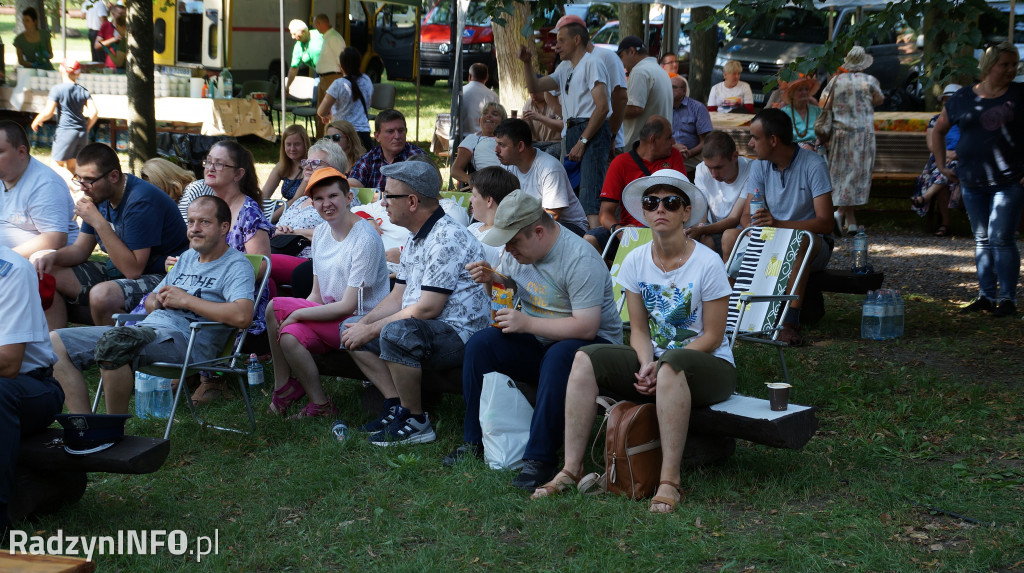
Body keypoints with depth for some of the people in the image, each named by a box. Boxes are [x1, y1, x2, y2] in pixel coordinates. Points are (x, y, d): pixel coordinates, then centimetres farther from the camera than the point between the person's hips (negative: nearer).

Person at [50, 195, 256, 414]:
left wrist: (186, 300, -11)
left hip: (184, 338, -9)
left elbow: (242, 316, -20)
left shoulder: (236, 265, 0)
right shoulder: (187, 257, 26)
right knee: (55, 342, -2)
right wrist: (157, 301, 5)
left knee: (114, 341, -37)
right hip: (145, 328, 9)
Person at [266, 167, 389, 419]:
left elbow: (348, 306, -18)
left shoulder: (366, 239, -16)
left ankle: (284, 387, -2)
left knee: (275, 307, -20)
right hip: (329, 317, 7)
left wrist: (296, 314, -17)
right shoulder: (321, 233, 9)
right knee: (290, 336, -24)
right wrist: (293, 317, -9)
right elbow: (317, 294, 10)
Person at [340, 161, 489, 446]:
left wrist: (371, 330, -16)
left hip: (458, 334, -11)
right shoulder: (414, 239, 14)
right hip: (418, 328, 11)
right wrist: (363, 324, -2)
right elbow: (397, 299, 16)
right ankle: (397, 405, 2)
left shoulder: (448, 238, -19)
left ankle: (416, 422, -18)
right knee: (351, 329, 11)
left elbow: (427, 308, -23)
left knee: (396, 332, -36)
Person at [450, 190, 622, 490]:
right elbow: (506, 283, 22)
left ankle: (540, 458, -34)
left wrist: (526, 323, -26)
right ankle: (474, 441, -4)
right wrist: (491, 279, -3)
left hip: (594, 342, -7)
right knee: (480, 344, -14)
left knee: (558, 356, -39)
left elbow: (586, 327, -28)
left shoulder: (580, 259, -23)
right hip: (538, 341, 7)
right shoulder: (518, 250, 1)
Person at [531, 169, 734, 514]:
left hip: (710, 366, -5)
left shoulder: (708, 263, -12)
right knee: (586, 359, -17)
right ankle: (571, 469, -17)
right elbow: (639, 330, 5)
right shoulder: (635, 262, 2)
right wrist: (646, 366, -16)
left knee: (671, 365, -40)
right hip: (654, 361, 5)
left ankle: (670, 481, -35)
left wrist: (659, 367, -20)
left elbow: (712, 337, -11)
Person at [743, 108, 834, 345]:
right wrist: (754, 227, -29)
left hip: (813, 242, -5)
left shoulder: (813, 165, -14)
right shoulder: (759, 166, 3)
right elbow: (746, 216, -2)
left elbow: (825, 223, -22)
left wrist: (779, 224, -36)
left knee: (800, 243, -39)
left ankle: (790, 322, -43)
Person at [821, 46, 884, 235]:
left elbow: (826, 106, 0)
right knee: (857, 172, 2)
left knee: (842, 172, 8)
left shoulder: (836, 81, 2)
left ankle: (851, 220, 5)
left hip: (840, 132, 3)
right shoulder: (869, 81, -4)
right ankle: (841, 211, -11)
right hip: (863, 132, -3)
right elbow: (879, 100, 10)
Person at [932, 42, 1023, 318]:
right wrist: (942, 166, 10)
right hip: (972, 182, 3)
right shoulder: (962, 98, 5)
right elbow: (938, 130, 18)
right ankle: (987, 295, 17)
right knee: (982, 240, 9)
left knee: (1001, 238, -10)